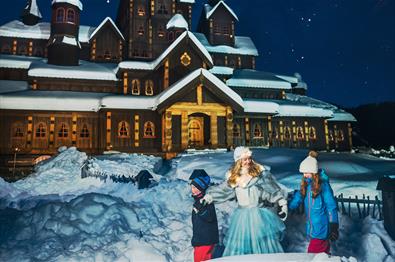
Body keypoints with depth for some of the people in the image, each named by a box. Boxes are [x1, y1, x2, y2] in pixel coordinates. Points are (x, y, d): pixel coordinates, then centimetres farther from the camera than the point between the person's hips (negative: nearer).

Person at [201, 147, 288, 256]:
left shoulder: (260, 171, -6)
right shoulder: (233, 176, 1)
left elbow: (272, 188, -2)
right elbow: (223, 190, 13)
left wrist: (282, 203, -3)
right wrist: (209, 196, 10)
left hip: (260, 215, -2)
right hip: (242, 216, 2)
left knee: (265, 245, 1)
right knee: (239, 246, 7)